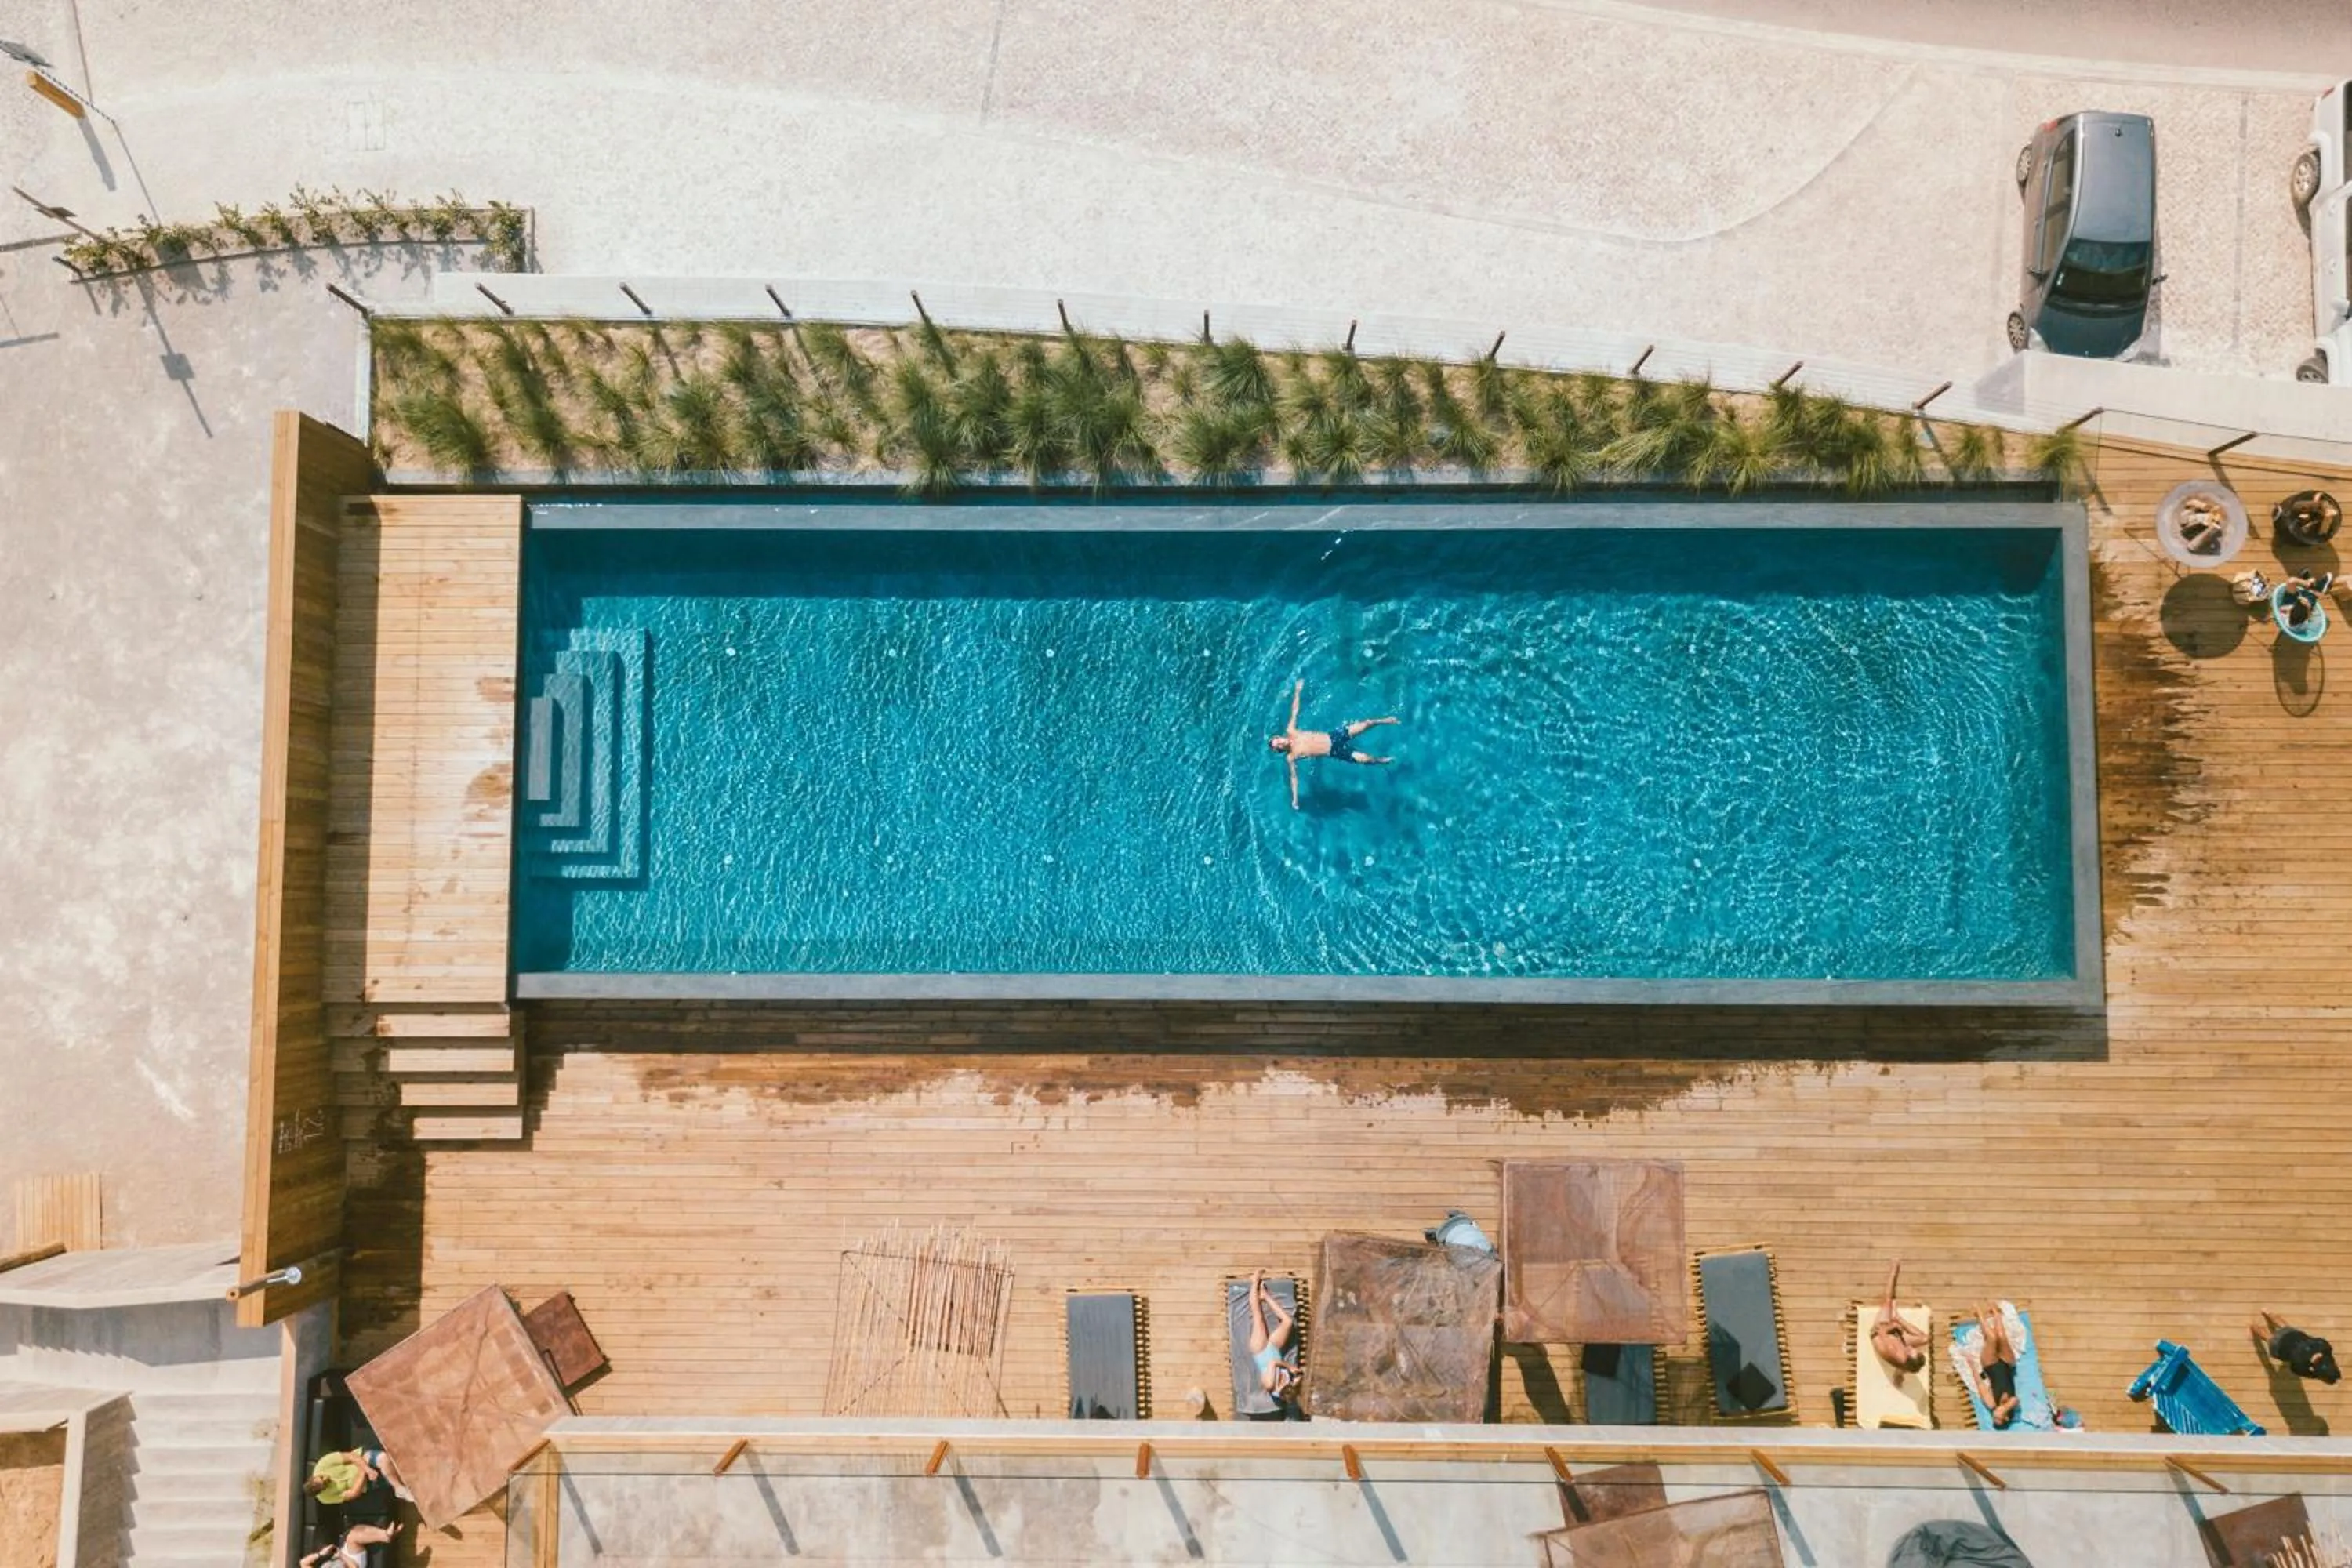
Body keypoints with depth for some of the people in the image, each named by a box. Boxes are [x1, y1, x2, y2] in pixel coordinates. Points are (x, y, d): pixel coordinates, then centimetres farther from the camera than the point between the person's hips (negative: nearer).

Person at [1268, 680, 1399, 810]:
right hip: (1334, 752, -3)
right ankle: (1382, 760, 19)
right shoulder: (1291, 757, -10)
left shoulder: (1291, 732, -4)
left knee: (1366, 723, -8)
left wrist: (1297, 691, 9)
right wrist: (1295, 799, -12)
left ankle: (1384, 720, 18)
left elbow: (1294, 711, 4)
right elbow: (1294, 777, -6)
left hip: (1333, 736, 3)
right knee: (1364, 759, -12)